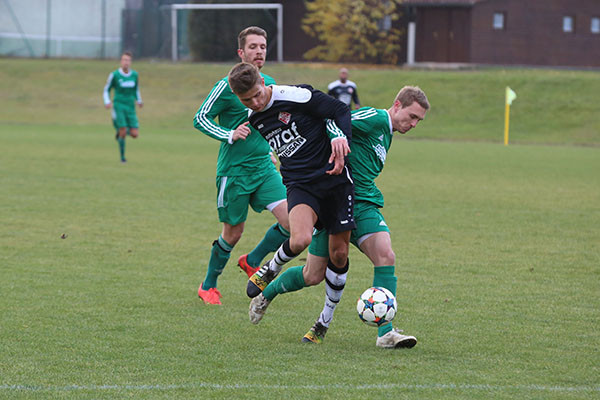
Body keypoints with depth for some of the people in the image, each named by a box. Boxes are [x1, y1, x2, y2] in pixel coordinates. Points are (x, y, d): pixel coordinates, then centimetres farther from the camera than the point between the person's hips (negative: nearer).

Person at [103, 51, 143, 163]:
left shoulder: (135, 75, 5)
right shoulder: (114, 75, -6)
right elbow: (106, 90, 4)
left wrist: (139, 101, 4)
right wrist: (107, 102, -14)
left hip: (130, 107, 4)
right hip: (118, 106, -4)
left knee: (134, 134, -4)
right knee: (123, 132, -14)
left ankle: (120, 131, 29)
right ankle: (122, 156, 5)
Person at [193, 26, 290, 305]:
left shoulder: (270, 84, 9)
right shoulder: (228, 85, -10)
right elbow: (200, 119, -8)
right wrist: (230, 135, -21)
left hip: (264, 168, 5)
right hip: (233, 170, -5)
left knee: (291, 219, -12)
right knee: (233, 233, 3)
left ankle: (252, 261, 12)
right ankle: (208, 285, 26)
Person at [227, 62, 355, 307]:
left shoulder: (297, 96, -12)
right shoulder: (253, 120, 5)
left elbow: (340, 111, -5)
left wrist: (340, 139, -22)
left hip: (335, 178, -2)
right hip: (300, 185, 2)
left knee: (339, 254, 0)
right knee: (300, 240, -28)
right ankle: (270, 271, 3)